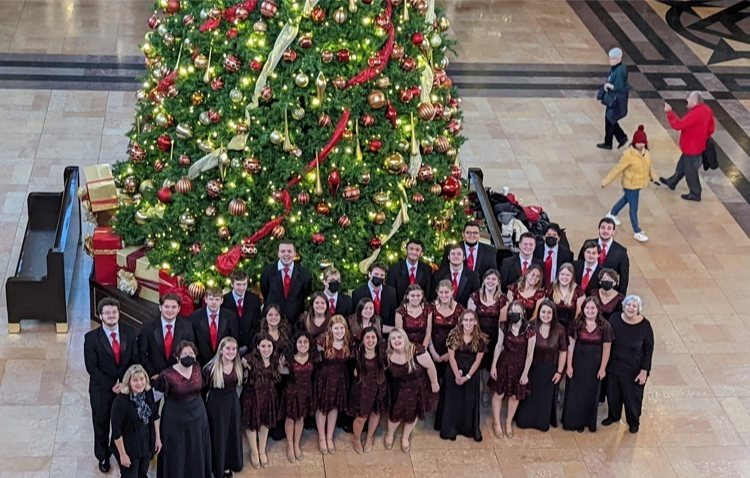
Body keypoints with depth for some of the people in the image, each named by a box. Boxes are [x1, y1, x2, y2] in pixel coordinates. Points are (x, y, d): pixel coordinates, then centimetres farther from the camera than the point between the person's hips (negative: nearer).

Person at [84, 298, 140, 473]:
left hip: (126, 386, 2)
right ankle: (103, 456, 36)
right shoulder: (91, 338, -15)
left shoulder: (129, 333, -7)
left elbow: (135, 360, -3)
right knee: (101, 424, 15)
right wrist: (111, 385, -18)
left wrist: (125, 383, -15)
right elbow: (92, 367, -14)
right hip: (101, 390, -1)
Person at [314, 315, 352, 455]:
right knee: (322, 407, 13)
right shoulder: (323, 341, -25)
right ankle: (321, 438, 33)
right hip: (324, 377, -3)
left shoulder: (349, 341, -13)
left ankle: (329, 437, 38)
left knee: (335, 406, 19)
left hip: (340, 378, 3)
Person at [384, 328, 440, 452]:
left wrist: (434, 383, -9)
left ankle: (405, 437, 46)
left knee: (412, 414, 18)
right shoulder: (388, 356, -19)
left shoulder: (416, 350, -33)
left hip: (417, 388, -1)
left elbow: (430, 366, -20)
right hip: (400, 389, 1)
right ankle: (390, 434, 44)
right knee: (396, 413, 10)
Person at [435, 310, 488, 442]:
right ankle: (450, 429, 18)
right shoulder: (454, 335, -11)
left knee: (470, 402, 7)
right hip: (454, 373, 0)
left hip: (471, 374, 1)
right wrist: (457, 375, -13)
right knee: (452, 401, 7)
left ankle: (471, 429, 21)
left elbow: (478, 360, -6)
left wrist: (467, 376, -10)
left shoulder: (481, 338, -10)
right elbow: (451, 356, -9)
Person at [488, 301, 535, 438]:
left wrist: (525, 373, -8)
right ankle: (496, 423, 28)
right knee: (499, 394, 9)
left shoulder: (529, 332, -16)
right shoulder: (504, 328, -8)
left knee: (515, 396, 13)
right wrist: (493, 366, 1)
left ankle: (508, 423, 34)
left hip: (519, 366, -1)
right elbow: (498, 346, 1)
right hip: (504, 363, 1)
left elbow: (529, 354, -10)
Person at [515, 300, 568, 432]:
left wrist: (559, 371, -5)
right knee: (529, 396, 14)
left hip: (550, 370, 0)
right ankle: (525, 420, 33)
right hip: (532, 368, 0)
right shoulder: (531, 326, -13)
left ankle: (543, 422, 36)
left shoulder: (559, 330, -13)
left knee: (546, 398, 16)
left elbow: (563, 351, -6)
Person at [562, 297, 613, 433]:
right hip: (578, 363, 0)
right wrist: (569, 365, -7)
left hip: (594, 365, 0)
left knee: (591, 394, 12)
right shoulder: (576, 323, -7)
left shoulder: (604, 326, -8)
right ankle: (574, 421, 21)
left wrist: (602, 368, -4)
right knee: (574, 393, 8)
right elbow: (571, 346, -5)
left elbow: (606, 349, -3)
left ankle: (588, 422, 26)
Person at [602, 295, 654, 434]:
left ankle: (634, 422, 37)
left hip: (634, 370, -2)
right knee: (613, 394, 19)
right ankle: (613, 416, 46)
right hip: (614, 366, 3)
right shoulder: (615, 319, -11)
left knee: (632, 397, 11)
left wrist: (644, 371, -9)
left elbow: (649, 350, -9)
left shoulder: (644, 325, -16)